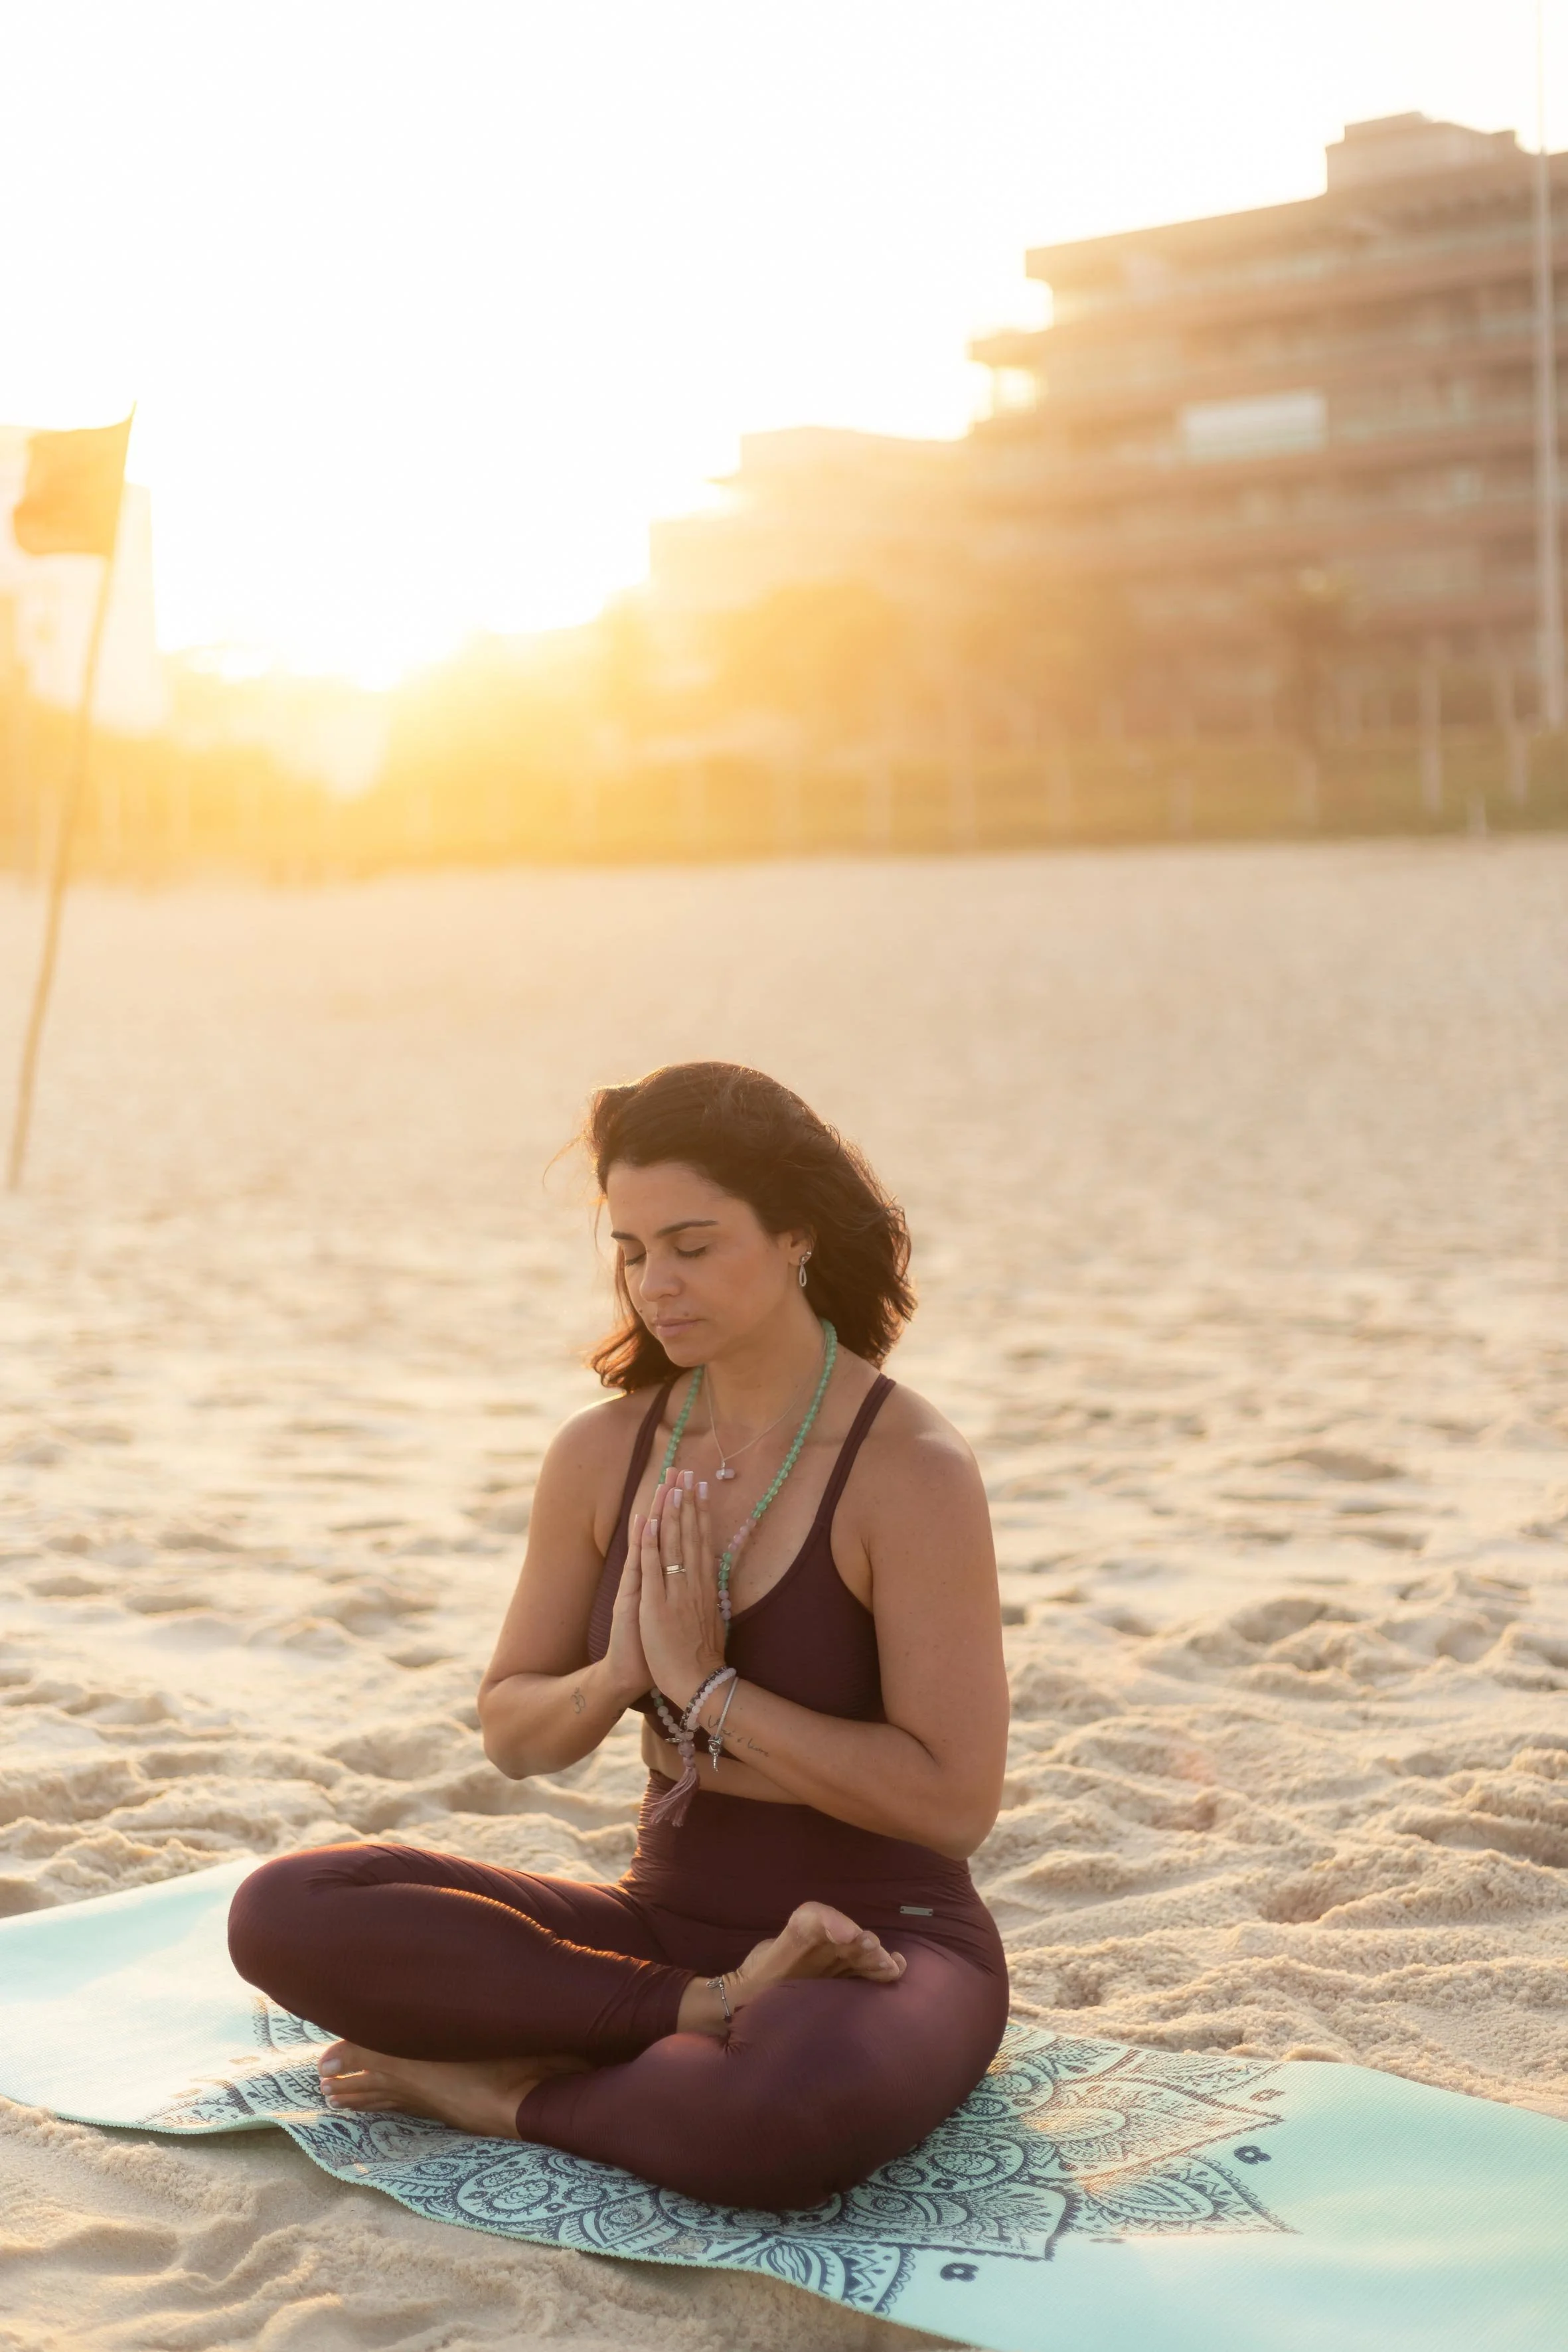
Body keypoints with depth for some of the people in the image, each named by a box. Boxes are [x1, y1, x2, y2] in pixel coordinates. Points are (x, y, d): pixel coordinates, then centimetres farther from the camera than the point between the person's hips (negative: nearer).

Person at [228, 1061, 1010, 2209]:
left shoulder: (912, 1469, -14)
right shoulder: (604, 1454, 1)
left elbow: (957, 1801, -18)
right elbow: (513, 1736, 9)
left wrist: (704, 1686, -18)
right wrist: (617, 1676, -14)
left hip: (891, 1943, -5)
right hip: (668, 1918, 6)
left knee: (783, 2112, -42)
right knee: (287, 1910, -13)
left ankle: (505, 2090, -12)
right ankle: (712, 2011, -18)